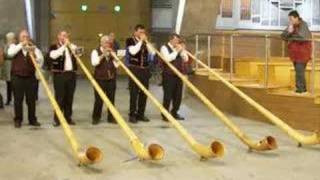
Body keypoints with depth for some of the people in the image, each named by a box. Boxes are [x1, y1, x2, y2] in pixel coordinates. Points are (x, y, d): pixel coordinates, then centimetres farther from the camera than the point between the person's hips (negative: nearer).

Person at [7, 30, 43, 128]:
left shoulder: (33, 48, 8)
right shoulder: (14, 46, 6)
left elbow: (41, 60, -5)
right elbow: (10, 53, -18)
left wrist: (34, 54, -24)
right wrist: (21, 45, -17)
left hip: (30, 77, 2)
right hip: (17, 77, -1)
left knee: (31, 100, 4)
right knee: (18, 100, 3)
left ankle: (32, 119, 15)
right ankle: (18, 120, 13)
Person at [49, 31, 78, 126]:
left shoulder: (71, 46, 17)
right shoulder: (53, 47, 4)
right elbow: (53, 55, -16)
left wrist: (69, 44, -5)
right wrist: (64, 46, -14)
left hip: (71, 74, 4)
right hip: (59, 74, -4)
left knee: (69, 98, 7)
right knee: (59, 98, -5)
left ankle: (68, 117, 14)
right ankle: (57, 119, 1)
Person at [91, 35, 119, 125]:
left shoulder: (112, 52, 14)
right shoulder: (96, 52, 1)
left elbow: (116, 65, 5)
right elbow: (94, 63, -16)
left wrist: (112, 55, -7)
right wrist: (103, 55, -20)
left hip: (111, 79, 4)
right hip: (100, 79, -4)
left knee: (111, 99, 6)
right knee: (99, 100, -3)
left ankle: (111, 117, 16)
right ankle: (96, 118, 10)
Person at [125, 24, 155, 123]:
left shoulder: (145, 41, 12)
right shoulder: (130, 40, -1)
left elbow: (152, 52, 0)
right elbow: (133, 51, -19)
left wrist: (146, 41, -7)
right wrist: (141, 41, -14)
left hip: (145, 69, 5)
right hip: (134, 69, -5)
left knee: (144, 92, 6)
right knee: (134, 93, -4)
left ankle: (141, 114, 15)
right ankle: (132, 115, 3)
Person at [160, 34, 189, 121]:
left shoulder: (179, 49, 16)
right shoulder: (164, 48, -4)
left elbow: (186, 59, 11)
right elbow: (167, 58, -20)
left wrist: (183, 50, -2)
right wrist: (176, 51, -17)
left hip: (179, 74, 7)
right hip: (169, 75, -7)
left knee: (178, 95, 9)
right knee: (168, 95, -4)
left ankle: (174, 113, 21)